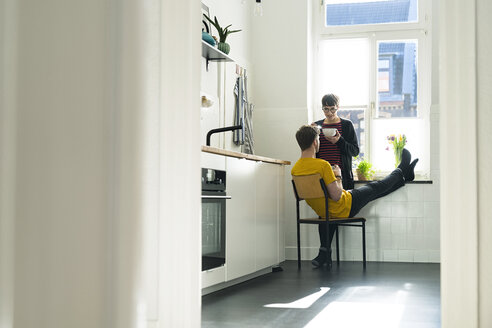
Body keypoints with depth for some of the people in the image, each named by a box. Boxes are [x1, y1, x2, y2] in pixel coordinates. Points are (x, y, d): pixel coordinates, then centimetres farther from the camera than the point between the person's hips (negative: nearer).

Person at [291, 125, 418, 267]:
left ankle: (324, 252, 25)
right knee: (375, 187, 15)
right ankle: (402, 171, 44)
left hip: (322, 212, 6)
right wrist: (338, 176, -10)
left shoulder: (295, 170, -8)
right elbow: (336, 196, -27)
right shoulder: (322, 165, -30)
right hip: (344, 209, -6)